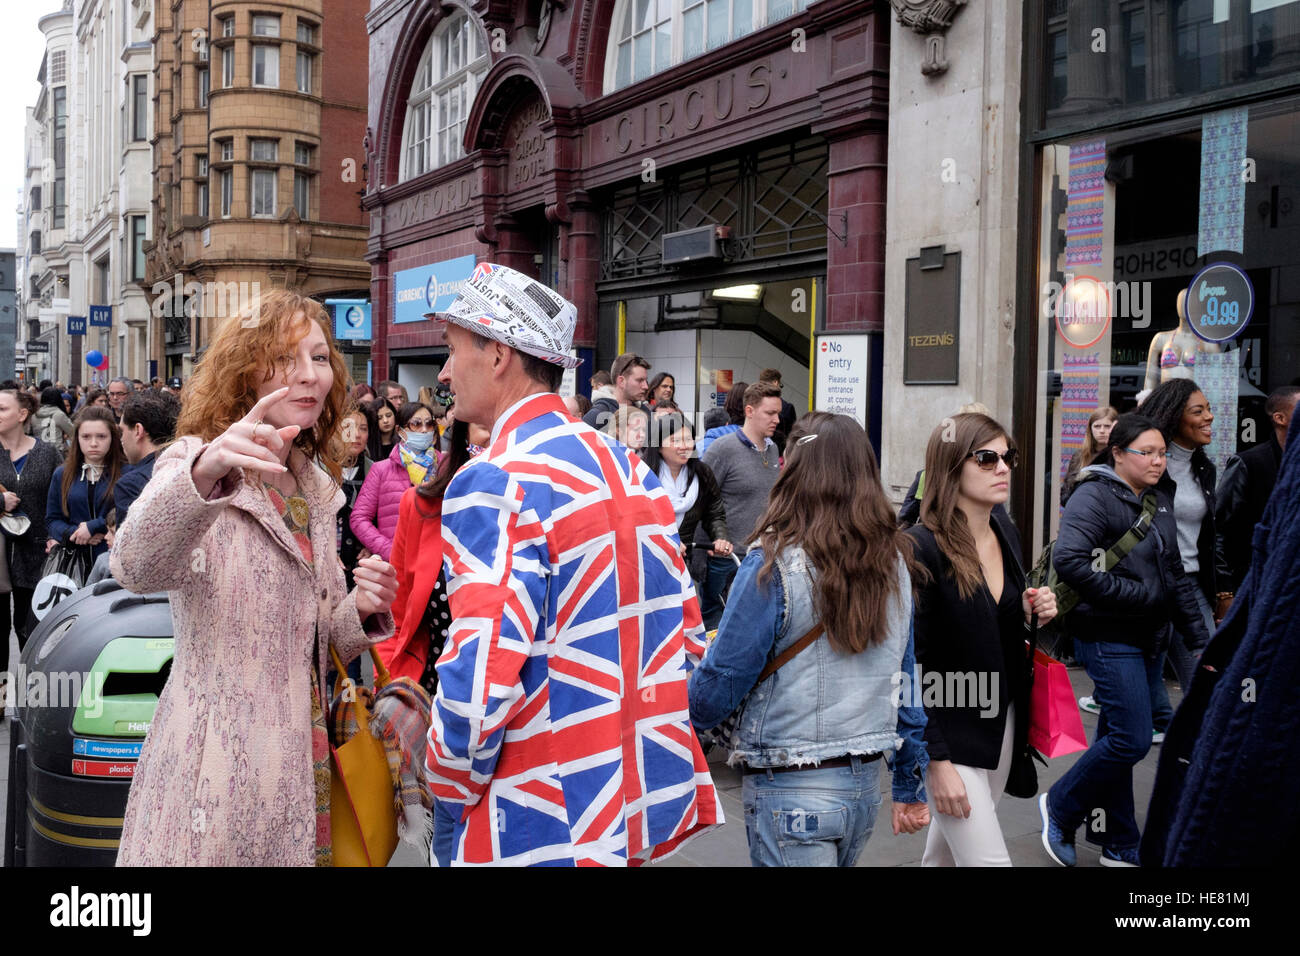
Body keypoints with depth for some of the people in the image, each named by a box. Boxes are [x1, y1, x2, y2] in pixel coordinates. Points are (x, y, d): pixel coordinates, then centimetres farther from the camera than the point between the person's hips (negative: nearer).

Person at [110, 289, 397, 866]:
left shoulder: (315, 490, 11)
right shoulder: (193, 462, -9)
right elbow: (137, 568, -32)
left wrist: (362, 611, -5)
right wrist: (203, 472, -50)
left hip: (301, 762, 6)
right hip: (217, 769, -6)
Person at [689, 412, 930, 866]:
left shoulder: (774, 565, -17)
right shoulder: (893, 562, 0)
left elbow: (718, 685, -15)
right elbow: (907, 680, 7)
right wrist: (910, 787, 16)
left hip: (790, 791, -6)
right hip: (865, 783, 6)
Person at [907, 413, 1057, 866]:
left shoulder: (1005, 532, 3)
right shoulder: (921, 548, -20)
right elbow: (912, 663, -19)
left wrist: (1030, 612, -4)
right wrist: (936, 761, -20)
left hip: (1002, 721, 7)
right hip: (948, 731, -7)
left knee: (947, 848, 19)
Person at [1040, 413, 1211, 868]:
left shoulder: (1159, 503, 13)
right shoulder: (1094, 497, -13)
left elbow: (1176, 574, 18)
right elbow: (1069, 560, -27)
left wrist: (1199, 634, 13)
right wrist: (1136, 594, -20)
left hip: (1148, 640, 8)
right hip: (1108, 638, -8)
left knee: (1116, 738, 14)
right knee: (1132, 740, -10)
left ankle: (1118, 847, 22)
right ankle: (1059, 806, 12)